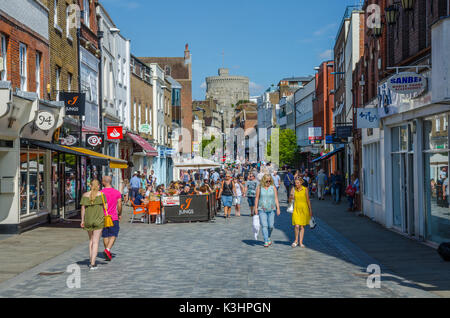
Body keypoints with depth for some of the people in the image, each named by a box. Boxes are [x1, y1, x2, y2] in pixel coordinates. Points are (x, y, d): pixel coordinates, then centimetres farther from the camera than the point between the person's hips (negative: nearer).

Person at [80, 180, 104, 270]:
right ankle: (93, 264, -7)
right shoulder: (101, 194, -2)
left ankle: (91, 260, 20)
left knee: (91, 240, 21)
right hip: (99, 219, -3)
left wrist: (82, 221, 8)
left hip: (88, 220, 3)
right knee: (95, 242, -2)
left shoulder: (85, 195, 4)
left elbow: (83, 208, 3)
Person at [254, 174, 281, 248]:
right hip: (262, 210, -1)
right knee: (264, 226, -10)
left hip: (271, 209, 1)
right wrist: (256, 209, 4)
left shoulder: (273, 187, 4)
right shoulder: (259, 188, 2)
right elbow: (257, 198, 6)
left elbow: (276, 198, 5)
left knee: (271, 226, 1)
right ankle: (266, 241, -8)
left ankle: (268, 237, 28)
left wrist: (278, 208, -1)